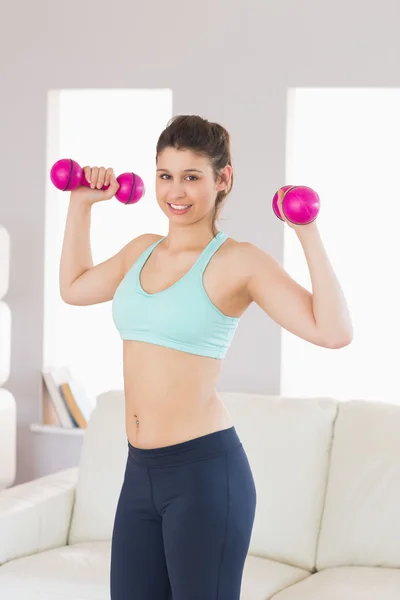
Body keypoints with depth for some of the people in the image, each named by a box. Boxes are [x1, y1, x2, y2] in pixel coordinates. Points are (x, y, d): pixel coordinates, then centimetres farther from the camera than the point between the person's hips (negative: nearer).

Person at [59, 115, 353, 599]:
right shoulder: (142, 250, 11)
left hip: (204, 471, -6)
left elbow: (333, 332, -20)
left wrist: (308, 233, -20)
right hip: (140, 471, 6)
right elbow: (73, 287, 31)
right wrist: (81, 203, 26)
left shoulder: (238, 261, -8)